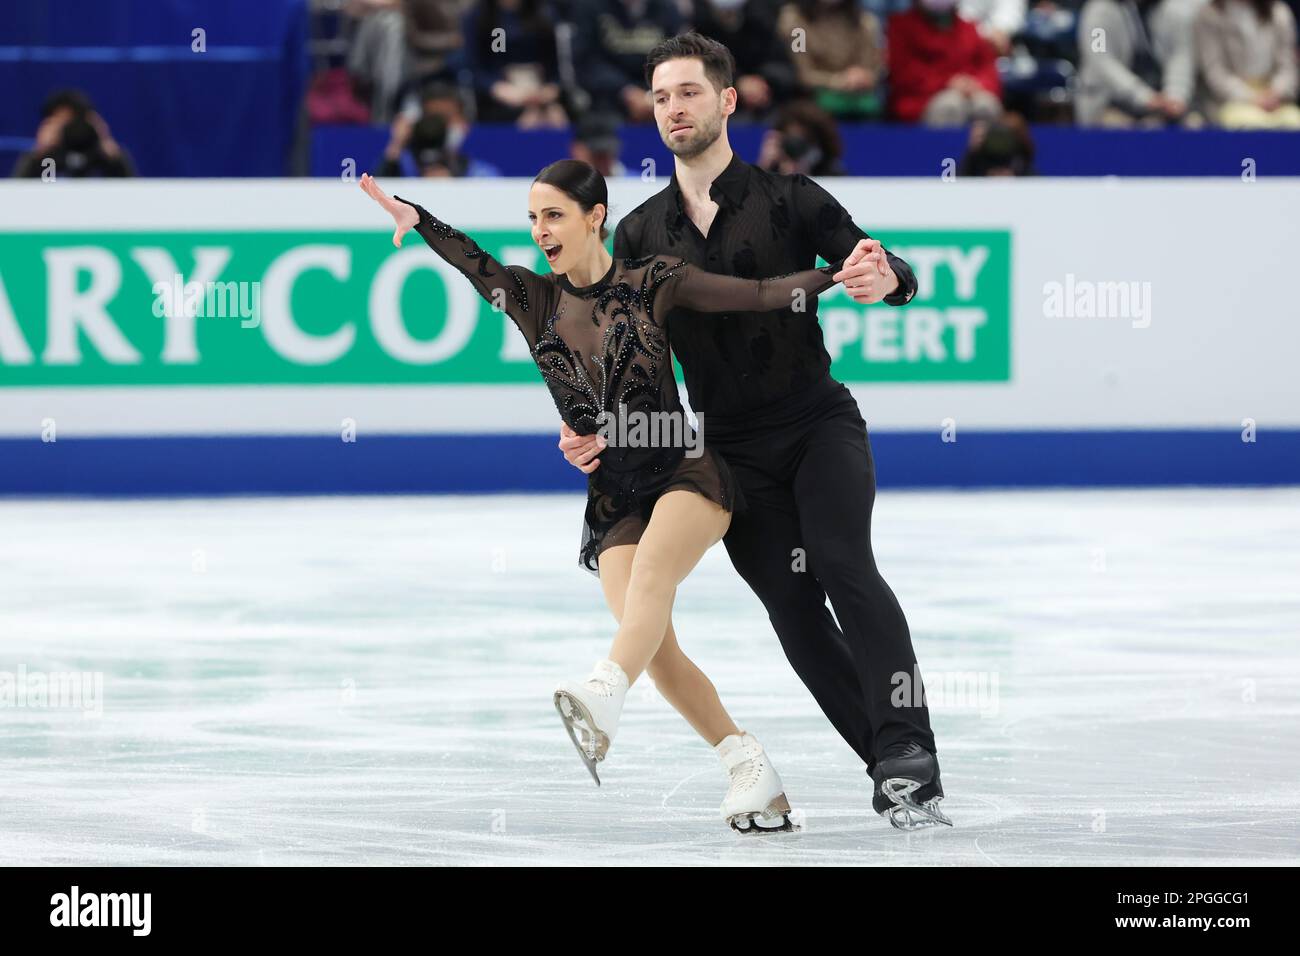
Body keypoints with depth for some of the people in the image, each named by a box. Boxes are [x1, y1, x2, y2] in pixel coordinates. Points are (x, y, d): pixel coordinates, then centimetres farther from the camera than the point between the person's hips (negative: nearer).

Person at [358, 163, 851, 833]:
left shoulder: (652, 283, 0)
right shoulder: (534, 300, 8)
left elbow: (762, 295, -3)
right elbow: (473, 262, -10)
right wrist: (415, 218, -28)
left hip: (685, 472, -3)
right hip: (612, 498, 3)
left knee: (652, 568, -34)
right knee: (652, 644, -17)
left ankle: (602, 700, -60)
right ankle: (750, 772, -9)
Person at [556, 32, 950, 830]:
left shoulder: (788, 200, -4)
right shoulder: (640, 235, 5)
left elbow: (892, 276, -9)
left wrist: (887, 279, -34)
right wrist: (598, 432, -9)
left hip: (819, 425, -3)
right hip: (733, 451, 3)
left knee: (843, 563, -25)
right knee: (795, 610, -5)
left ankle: (911, 757, -28)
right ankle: (895, 772, 2)